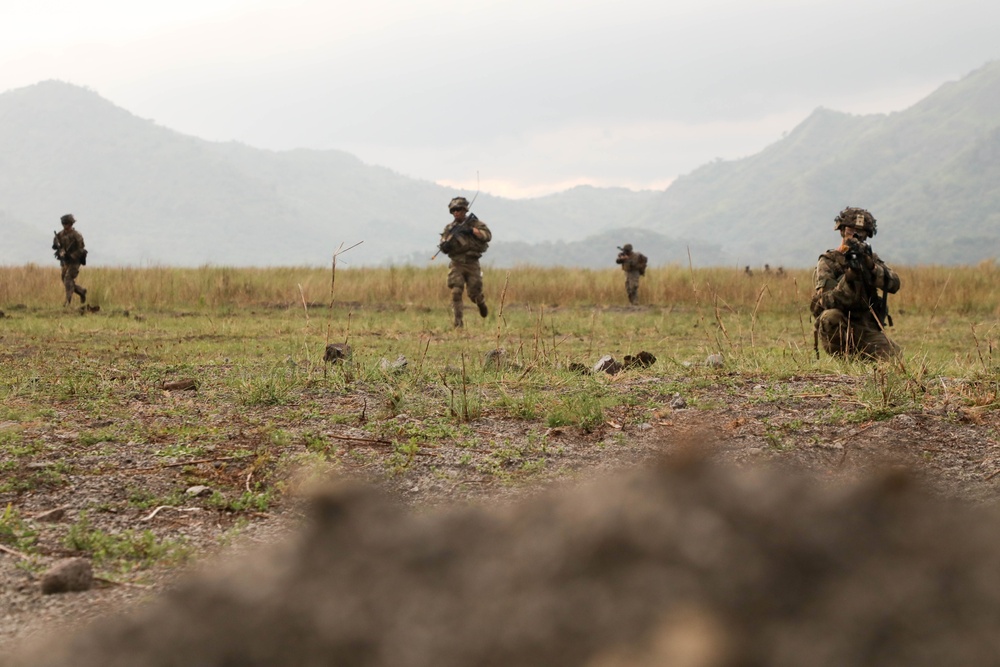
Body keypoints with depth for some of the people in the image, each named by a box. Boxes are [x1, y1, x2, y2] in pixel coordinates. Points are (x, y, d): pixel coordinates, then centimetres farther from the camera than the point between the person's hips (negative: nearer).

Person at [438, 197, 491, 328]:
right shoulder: (449, 228, 9)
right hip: (456, 264, 2)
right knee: (456, 292, -12)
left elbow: (487, 236, -11)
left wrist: (471, 230, -19)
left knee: (474, 293, 1)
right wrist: (444, 246, -14)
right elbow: (444, 249, 11)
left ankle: (482, 303, 36)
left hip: (472, 264, -2)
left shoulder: (474, 223, 1)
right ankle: (458, 321, -9)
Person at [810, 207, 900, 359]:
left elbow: (894, 285, -6)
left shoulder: (870, 258, 11)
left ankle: (856, 354, 9)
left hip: (867, 330, 3)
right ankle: (841, 357, -11)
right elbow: (825, 301, -17)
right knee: (830, 316, -36)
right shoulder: (828, 262, -2)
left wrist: (871, 266, -23)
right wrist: (848, 279, -32)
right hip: (837, 329, -3)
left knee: (893, 357, -22)